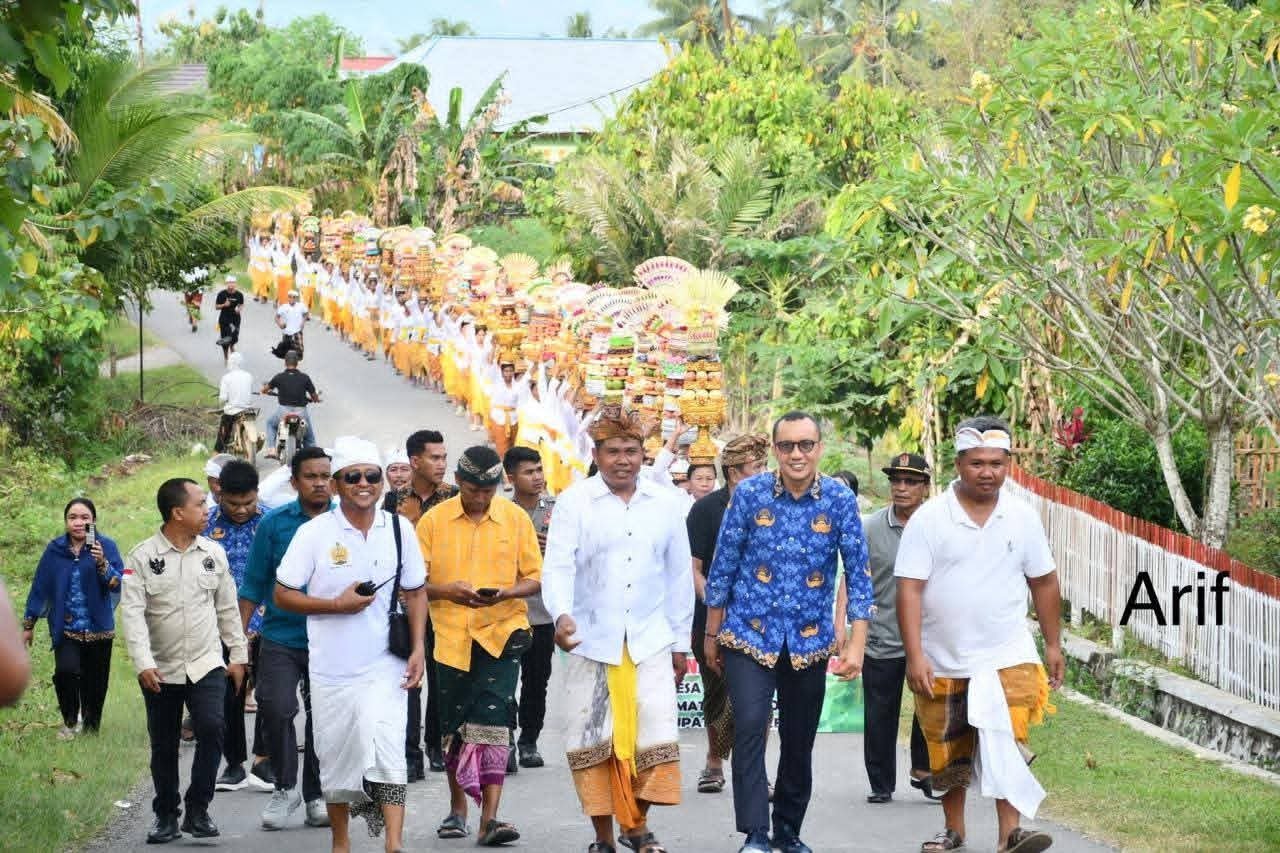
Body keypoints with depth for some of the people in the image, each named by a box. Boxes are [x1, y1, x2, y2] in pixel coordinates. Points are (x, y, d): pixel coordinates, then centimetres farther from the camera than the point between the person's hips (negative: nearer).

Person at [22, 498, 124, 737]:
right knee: (66, 671, -22)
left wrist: (102, 564, -31)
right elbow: (40, 588, 6)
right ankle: (70, 721, 2)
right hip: (66, 629, 0)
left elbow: (119, 585, -14)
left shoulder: (106, 546, -5)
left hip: (98, 629, 0)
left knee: (95, 684, 7)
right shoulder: (55, 550, -1)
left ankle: (91, 728, 30)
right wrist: (28, 625, 9)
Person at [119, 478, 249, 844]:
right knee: (164, 747, 7)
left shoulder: (213, 553, 5)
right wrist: (143, 663, -22)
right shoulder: (141, 558, -6)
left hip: (206, 665, 1)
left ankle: (198, 809, -6)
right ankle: (166, 816, 23)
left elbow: (227, 608, 12)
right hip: (161, 671, -1)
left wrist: (238, 655, 10)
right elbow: (132, 613, -13)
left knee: (212, 728, -18)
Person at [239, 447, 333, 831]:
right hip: (280, 637, -1)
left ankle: (315, 796, 20)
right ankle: (285, 787, 4)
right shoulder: (274, 523, 1)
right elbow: (254, 584, 5)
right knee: (276, 709, -14)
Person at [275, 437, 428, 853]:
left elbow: (415, 592, 11)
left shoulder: (398, 529, 3)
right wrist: (337, 605, -15)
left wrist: (417, 647, 1)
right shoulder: (314, 533, -5)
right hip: (331, 667, 0)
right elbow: (283, 595, -3)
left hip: (383, 666, 0)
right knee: (336, 757, 10)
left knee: (387, 748, -17)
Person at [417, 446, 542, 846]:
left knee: (493, 721, -12)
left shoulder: (516, 518, 2)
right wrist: (447, 591, -18)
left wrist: (506, 593, -16)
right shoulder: (433, 520, 2)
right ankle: (457, 809, 26)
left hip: (502, 631, -1)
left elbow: (534, 578, 5)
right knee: (455, 725, 9)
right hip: (451, 635, 1)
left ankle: (490, 818, -14)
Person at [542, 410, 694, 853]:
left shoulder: (665, 504, 5)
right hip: (591, 641, -1)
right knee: (594, 740, 3)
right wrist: (562, 614, -30)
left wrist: (681, 642, 13)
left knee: (656, 736, -5)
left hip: (650, 640, 1)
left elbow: (679, 576, 11)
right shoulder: (574, 502, -3)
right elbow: (558, 566, -11)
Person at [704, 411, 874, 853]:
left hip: (810, 640, 2)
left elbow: (857, 573, -3)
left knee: (799, 742, 10)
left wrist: (857, 645, -10)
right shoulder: (749, 494, -6)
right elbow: (724, 565, 2)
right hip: (749, 634, -2)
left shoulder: (840, 500, -4)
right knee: (750, 726, -18)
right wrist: (711, 635, 6)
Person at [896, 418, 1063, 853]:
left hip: (1008, 657, 0)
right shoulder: (929, 519, -8)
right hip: (943, 662, 0)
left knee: (1007, 745, -15)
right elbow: (909, 589, -11)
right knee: (948, 752, 13)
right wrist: (915, 656, -18)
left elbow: (1044, 582, 11)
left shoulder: (1023, 518, 1)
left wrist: (1054, 644, 13)